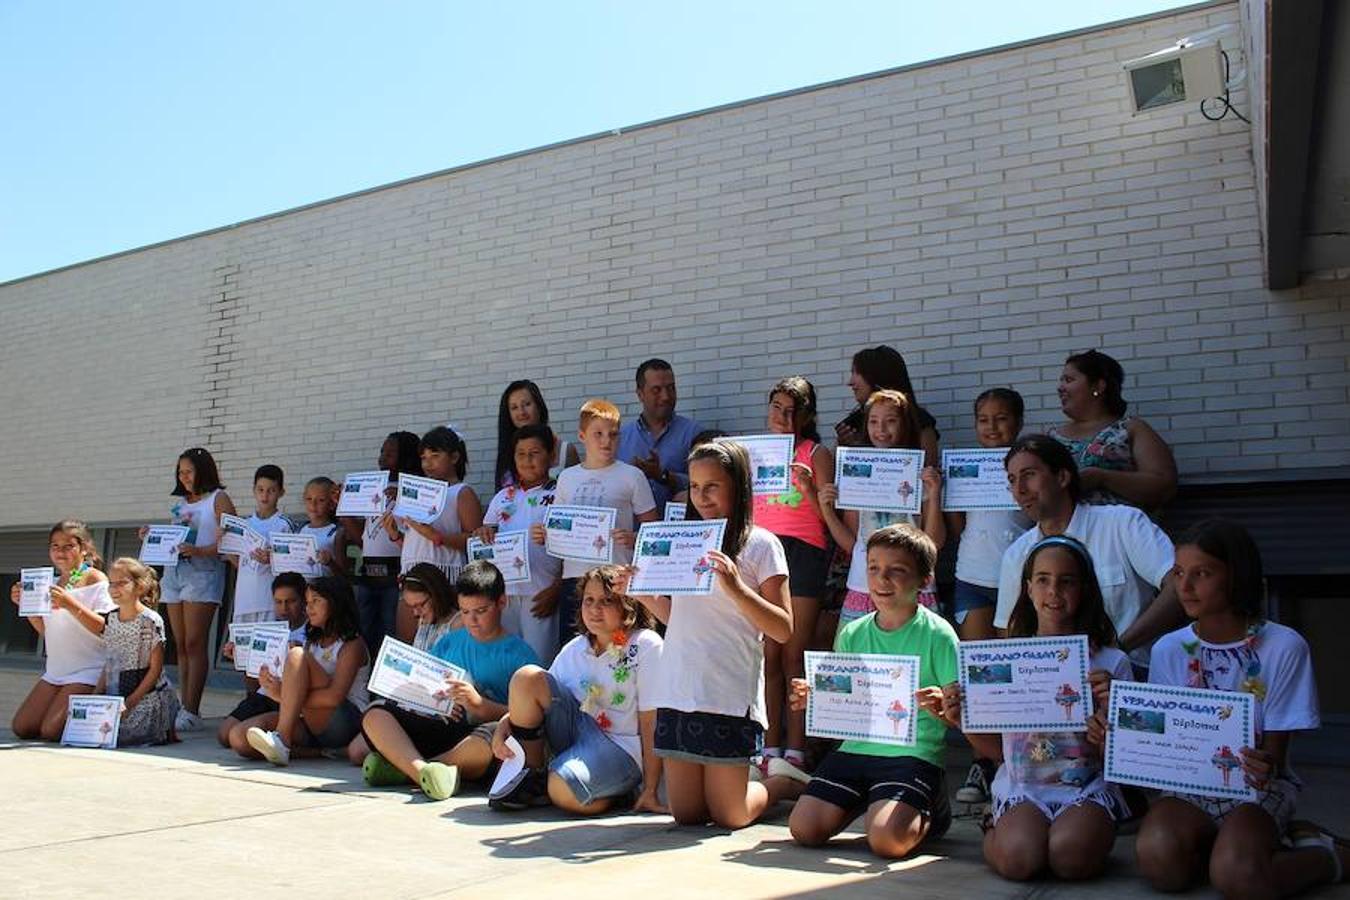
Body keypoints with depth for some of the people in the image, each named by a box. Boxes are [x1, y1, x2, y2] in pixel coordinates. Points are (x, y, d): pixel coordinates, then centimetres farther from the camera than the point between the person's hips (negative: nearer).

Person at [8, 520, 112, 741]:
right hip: (56, 669, 8)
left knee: (51, 731, -15)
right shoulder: (54, 582, 12)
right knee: (21, 728, 4)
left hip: (88, 671, -8)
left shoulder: (95, 579, -10)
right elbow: (46, 630, 17)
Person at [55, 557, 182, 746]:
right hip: (115, 694, 7)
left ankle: (163, 731, 5)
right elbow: (110, 663, 12)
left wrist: (131, 701, -15)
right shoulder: (111, 618, 7)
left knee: (116, 734, -19)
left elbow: (155, 668, -12)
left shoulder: (150, 621, -12)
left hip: (147, 696, -7)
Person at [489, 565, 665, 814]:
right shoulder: (575, 649, 6)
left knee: (563, 792, -36)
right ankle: (531, 776, -1)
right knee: (526, 677, -13)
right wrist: (505, 723, -14)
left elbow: (651, 723, -13)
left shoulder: (646, 646, -11)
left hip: (621, 749, -6)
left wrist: (650, 791, -15)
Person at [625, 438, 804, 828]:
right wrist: (641, 594, 3)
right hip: (678, 690, 5)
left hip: (731, 693, -5)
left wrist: (736, 588, -22)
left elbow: (783, 630, -9)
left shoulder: (760, 544, -5)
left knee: (729, 816, 5)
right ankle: (750, 772, 37)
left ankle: (784, 781, 32)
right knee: (686, 813, 11)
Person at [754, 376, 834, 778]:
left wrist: (808, 487, -17)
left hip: (803, 551, -3)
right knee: (767, 656, 0)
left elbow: (827, 516, 0)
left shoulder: (817, 454, 6)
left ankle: (795, 750, 2)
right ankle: (770, 748, 6)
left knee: (793, 657, -3)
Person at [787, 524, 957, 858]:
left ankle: (932, 812, 11)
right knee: (804, 829, -7)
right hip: (857, 747, 5)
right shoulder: (852, 634, 7)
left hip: (914, 753, -4)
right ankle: (865, 800, 23)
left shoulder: (937, 634, -6)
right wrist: (815, 698, -5)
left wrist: (941, 706, -29)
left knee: (887, 839, -25)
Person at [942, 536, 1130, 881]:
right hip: (1021, 787, 1)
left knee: (1070, 856, -31)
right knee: (1018, 858, -28)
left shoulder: (1110, 663, 1)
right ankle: (995, 833, 6)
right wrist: (963, 722, -9)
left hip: (1087, 787, -1)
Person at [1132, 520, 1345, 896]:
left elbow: (1275, 753, -7)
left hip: (1258, 788, -2)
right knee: (1158, 859, -29)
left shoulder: (1284, 647, -8)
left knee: (1236, 876, -31)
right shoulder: (1167, 650, 1)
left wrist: (1266, 766, -31)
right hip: (1188, 785, 2)